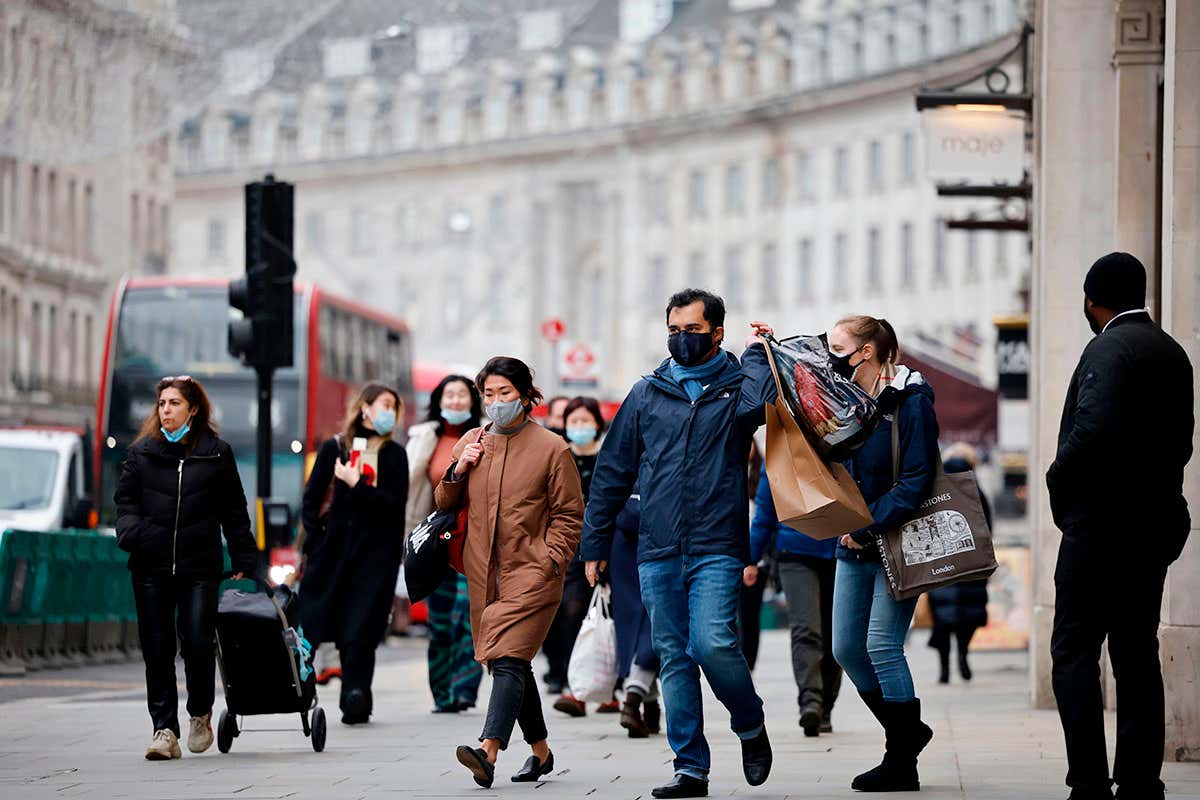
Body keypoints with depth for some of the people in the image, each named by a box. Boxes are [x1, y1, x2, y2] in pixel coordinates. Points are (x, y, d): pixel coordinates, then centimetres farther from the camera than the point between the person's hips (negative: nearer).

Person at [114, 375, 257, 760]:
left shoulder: (216, 454, 6)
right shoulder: (141, 453, 9)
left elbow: (234, 513, 9)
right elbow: (125, 501, 11)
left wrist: (245, 564, 7)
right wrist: (131, 531, -10)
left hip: (199, 568, -2)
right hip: (151, 567, 2)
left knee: (198, 643, -9)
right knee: (157, 651, 0)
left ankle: (201, 714, 17)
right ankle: (165, 730, 4)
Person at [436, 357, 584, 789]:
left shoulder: (551, 448, -2)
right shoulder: (471, 443, 11)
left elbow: (569, 515, 0)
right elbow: (444, 503, 18)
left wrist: (550, 560, -11)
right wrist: (458, 471, -1)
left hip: (531, 574, -6)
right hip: (484, 574, 6)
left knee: (509, 660, -19)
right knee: (512, 666, 12)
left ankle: (488, 752, -34)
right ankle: (540, 752, 27)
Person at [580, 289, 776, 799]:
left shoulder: (735, 384, 6)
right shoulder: (647, 393, 13)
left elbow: (754, 404, -22)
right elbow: (613, 470, 15)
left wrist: (756, 353, -7)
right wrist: (594, 542, 12)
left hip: (717, 549, -3)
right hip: (657, 552, 3)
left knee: (713, 643, -18)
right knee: (674, 658, 3)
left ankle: (751, 726, 8)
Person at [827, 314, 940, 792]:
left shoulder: (910, 402, -11)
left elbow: (917, 479, -16)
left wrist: (870, 525, -20)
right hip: (854, 548, 7)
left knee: (882, 646, -10)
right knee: (846, 649, 6)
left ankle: (902, 764, -1)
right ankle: (906, 732, 23)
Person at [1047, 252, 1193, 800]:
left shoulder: (1109, 348, -13)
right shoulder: (1172, 353, 14)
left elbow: (1093, 430, -23)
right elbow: (1181, 440, 16)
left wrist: (1059, 484, -9)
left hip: (1102, 522, -8)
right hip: (1157, 522, 8)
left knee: (1074, 652, -6)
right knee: (1137, 656, 10)